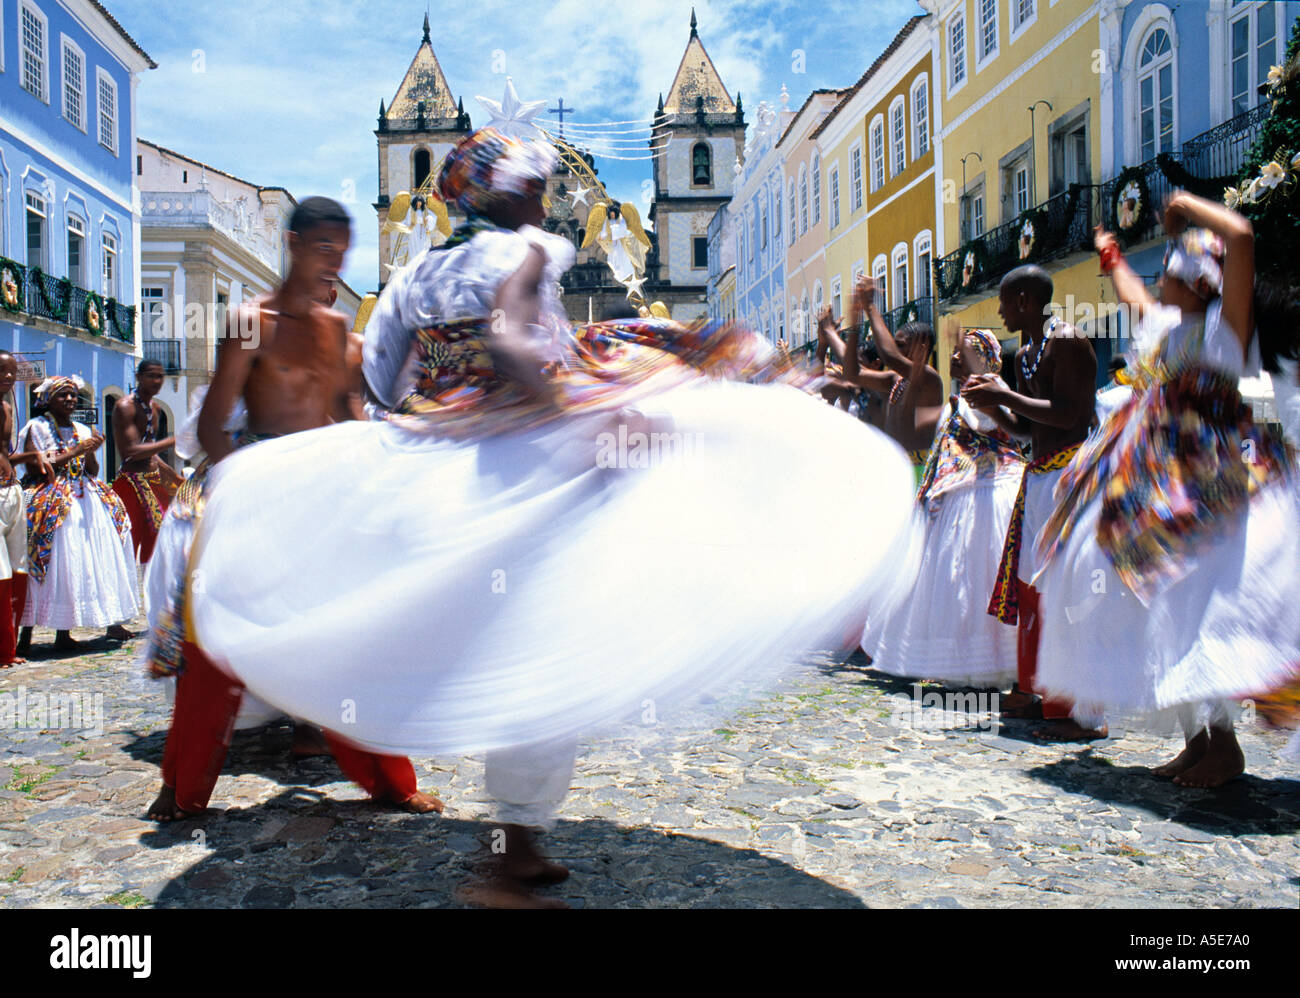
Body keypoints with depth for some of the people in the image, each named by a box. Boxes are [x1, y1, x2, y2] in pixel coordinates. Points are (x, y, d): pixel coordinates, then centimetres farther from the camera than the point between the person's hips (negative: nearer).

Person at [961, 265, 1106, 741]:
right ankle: (1032, 691, 23)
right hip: (1039, 474, 10)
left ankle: (1083, 713, -5)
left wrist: (1004, 394, -15)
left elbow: (1067, 413, -20)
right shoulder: (1024, 353, 18)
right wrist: (990, 404, 6)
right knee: (1029, 584, 12)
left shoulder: (1067, 341, -10)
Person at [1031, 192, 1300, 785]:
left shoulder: (1223, 327, -7)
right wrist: (1112, 259, 56)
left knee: (1192, 607, -15)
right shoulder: (1165, 324, 15)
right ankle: (1196, 736, 15)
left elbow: (1242, 237, -22)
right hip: (1151, 488, 8)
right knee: (1152, 603, 7)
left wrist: (1188, 206, -7)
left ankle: (1223, 742, -3)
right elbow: (1134, 297, 40)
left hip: (1205, 488, -8)